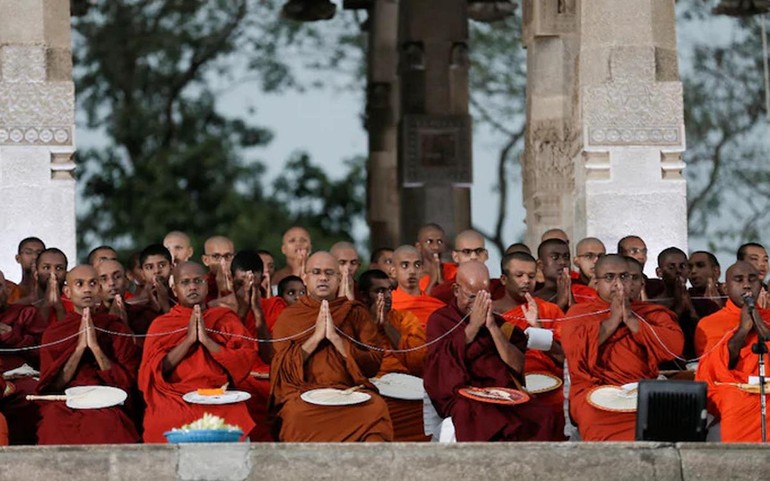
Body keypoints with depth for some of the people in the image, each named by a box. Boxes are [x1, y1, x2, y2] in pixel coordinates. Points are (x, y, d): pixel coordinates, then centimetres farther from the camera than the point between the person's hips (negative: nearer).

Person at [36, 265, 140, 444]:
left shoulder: (115, 327, 12)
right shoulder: (53, 333, 13)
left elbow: (126, 382, 3)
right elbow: (51, 385, 2)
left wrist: (95, 347, -7)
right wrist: (80, 347, -6)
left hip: (105, 405, 0)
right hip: (63, 407, 0)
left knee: (106, 423, -35)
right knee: (56, 424, -34)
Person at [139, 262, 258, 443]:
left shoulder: (226, 319, 15)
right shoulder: (160, 325, 14)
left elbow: (245, 362, 2)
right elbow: (154, 372, 0)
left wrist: (207, 340, -7)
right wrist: (188, 339, -7)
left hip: (219, 399, 0)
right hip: (175, 401, 0)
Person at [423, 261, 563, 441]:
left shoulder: (499, 322, 18)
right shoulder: (439, 320, 11)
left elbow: (517, 366, 5)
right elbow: (442, 364, -6)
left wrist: (493, 328, -5)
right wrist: (473, 326, -6)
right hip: (463, 398, -3)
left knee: (545, 417, -26)